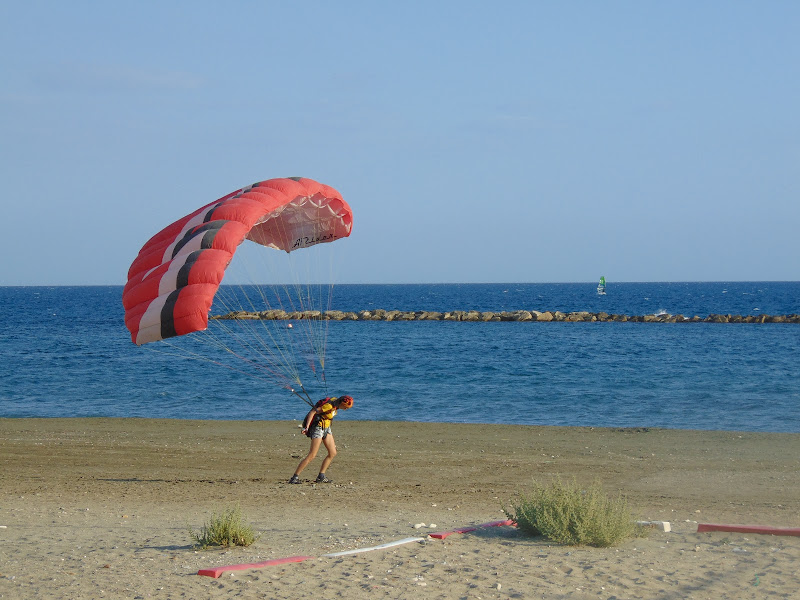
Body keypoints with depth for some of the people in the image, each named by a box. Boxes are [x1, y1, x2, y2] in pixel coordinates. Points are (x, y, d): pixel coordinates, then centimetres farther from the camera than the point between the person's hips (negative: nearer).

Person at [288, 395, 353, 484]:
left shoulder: (335, 402, 2)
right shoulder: (329, 405, -25)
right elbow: (312, 412, -25)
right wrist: (306, 427, -31)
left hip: (326, 428, 10)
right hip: (318, 428, -10)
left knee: (332, 453, 6)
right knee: (312, 456, -13)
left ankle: (321, 477, 10)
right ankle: (295, 477, -11)